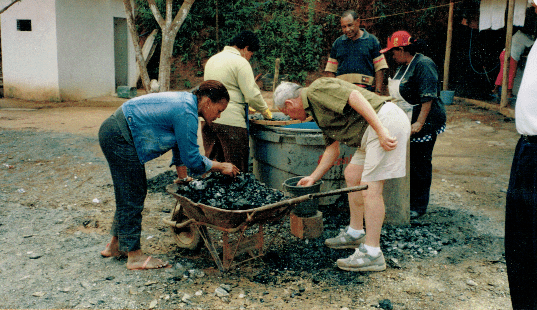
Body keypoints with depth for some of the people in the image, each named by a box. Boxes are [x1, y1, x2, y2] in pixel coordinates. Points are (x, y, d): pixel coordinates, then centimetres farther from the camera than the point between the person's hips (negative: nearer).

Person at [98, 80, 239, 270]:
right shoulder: (186, 114, -21)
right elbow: (193, 160, -17)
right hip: (119, 139, -11)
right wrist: (222, 167, -5)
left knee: (129, 192, 17)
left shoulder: (186, 100, 10)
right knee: (133, 196, -4)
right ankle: (134, 256, 7)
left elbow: (181, 147, 20)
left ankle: (116, 245, 30)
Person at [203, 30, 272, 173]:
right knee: (236, 170, 1)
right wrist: (266, 111, 5)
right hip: (230, 121, -8)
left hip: (208, 118, 8)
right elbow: (252, 95, -12)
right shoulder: (240, 62, -8)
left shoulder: (212, 59, 18)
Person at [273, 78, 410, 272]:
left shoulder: (317, 89, -6)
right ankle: (355, 233, 29)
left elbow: (356, 97, -20)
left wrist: (381, 130, -26)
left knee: (370, 188, -10)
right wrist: (313, 178, 32)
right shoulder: (317, 110, 24)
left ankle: (372, 253, -4)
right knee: (351, 175, 17)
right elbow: (332, 148, 28)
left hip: (386, 122, -10)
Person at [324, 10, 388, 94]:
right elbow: (330, 70, 17)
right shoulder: (337, 43, 18)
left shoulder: (372, 41, 11)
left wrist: (378, 92, -3)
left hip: (366, 91, -1)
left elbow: (379, 68, 7)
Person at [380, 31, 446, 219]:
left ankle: (419, 207, 10)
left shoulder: (423, 65, -16)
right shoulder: (404, 66, 14)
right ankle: (408, 200, 24)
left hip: (423, 124, -9)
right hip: (406, 125, 9)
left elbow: (428, 97, -22)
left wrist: (420, 123, -26)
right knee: (407, 163, 13)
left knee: (420, 164, 0)